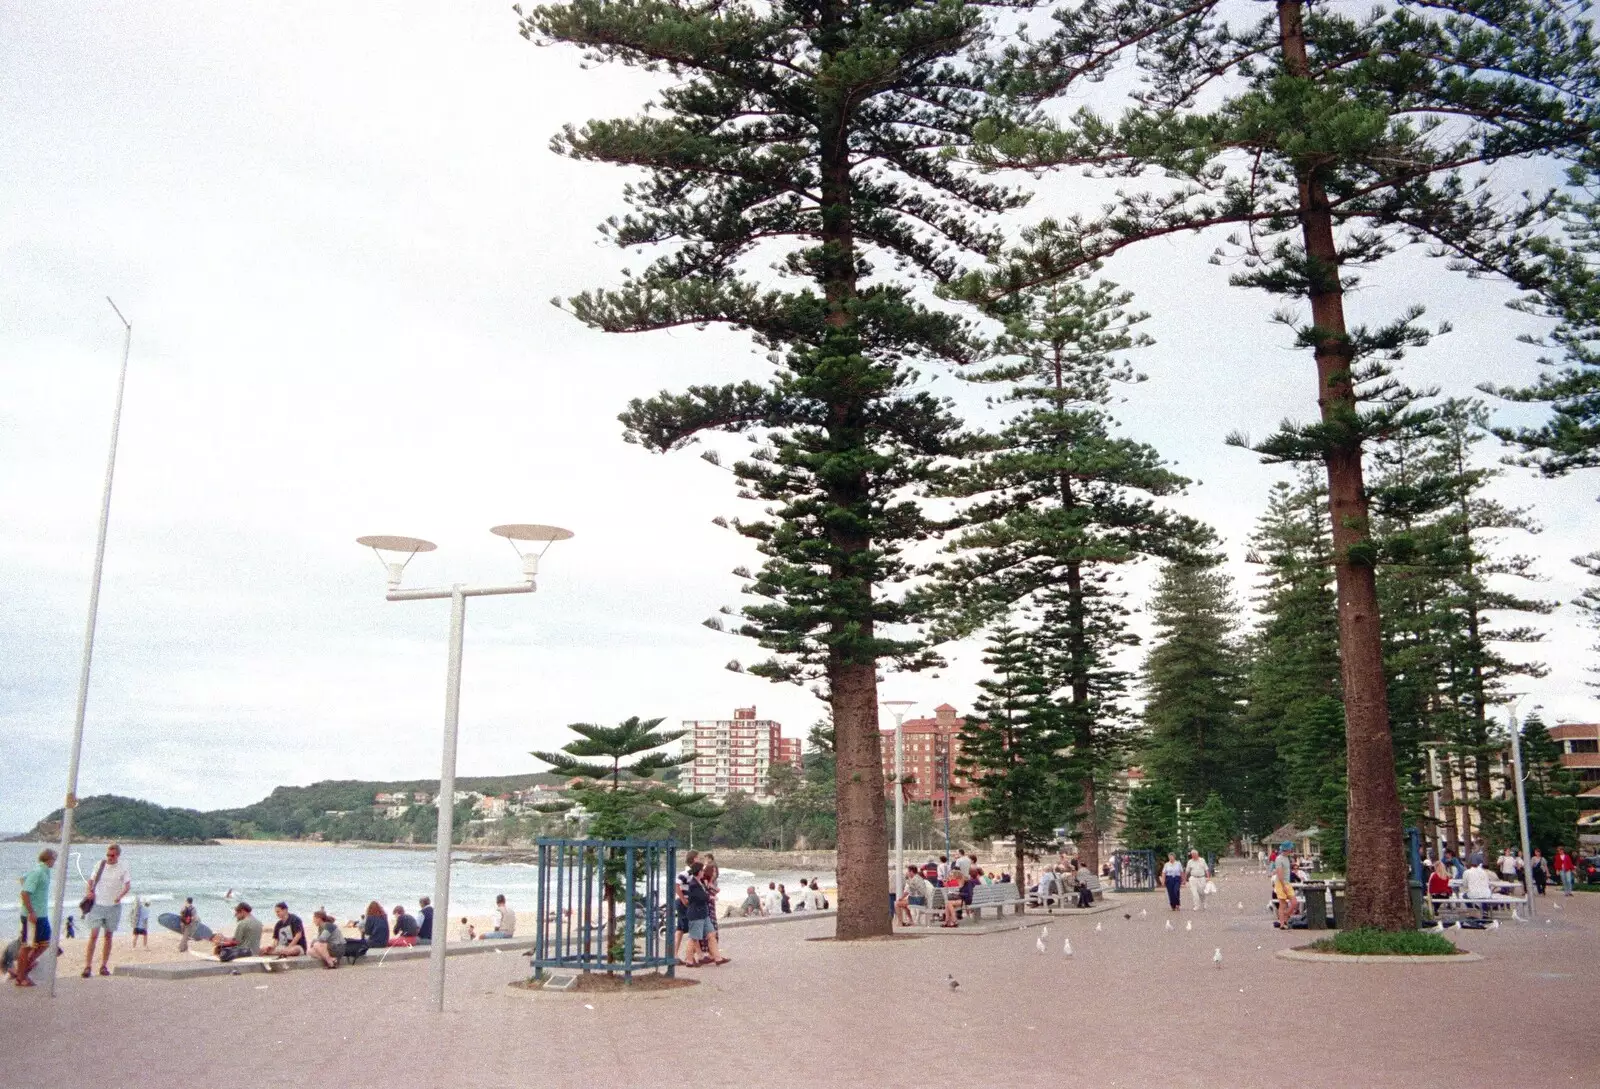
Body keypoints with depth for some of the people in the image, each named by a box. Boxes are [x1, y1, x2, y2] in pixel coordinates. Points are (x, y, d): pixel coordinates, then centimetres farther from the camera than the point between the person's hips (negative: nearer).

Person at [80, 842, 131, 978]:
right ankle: (88, 966, -7)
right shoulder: (100, 864, 3)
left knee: (108, 936, 7)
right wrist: (89, 891, -4)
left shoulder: (123, 867, -3)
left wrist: (120, 895, -30)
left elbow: (128, 884, -12)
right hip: (98, 904, 0)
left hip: (113, 906, 0)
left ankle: (103, 966, 15)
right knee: (94, 935, -9)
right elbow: (92, 880, 15)